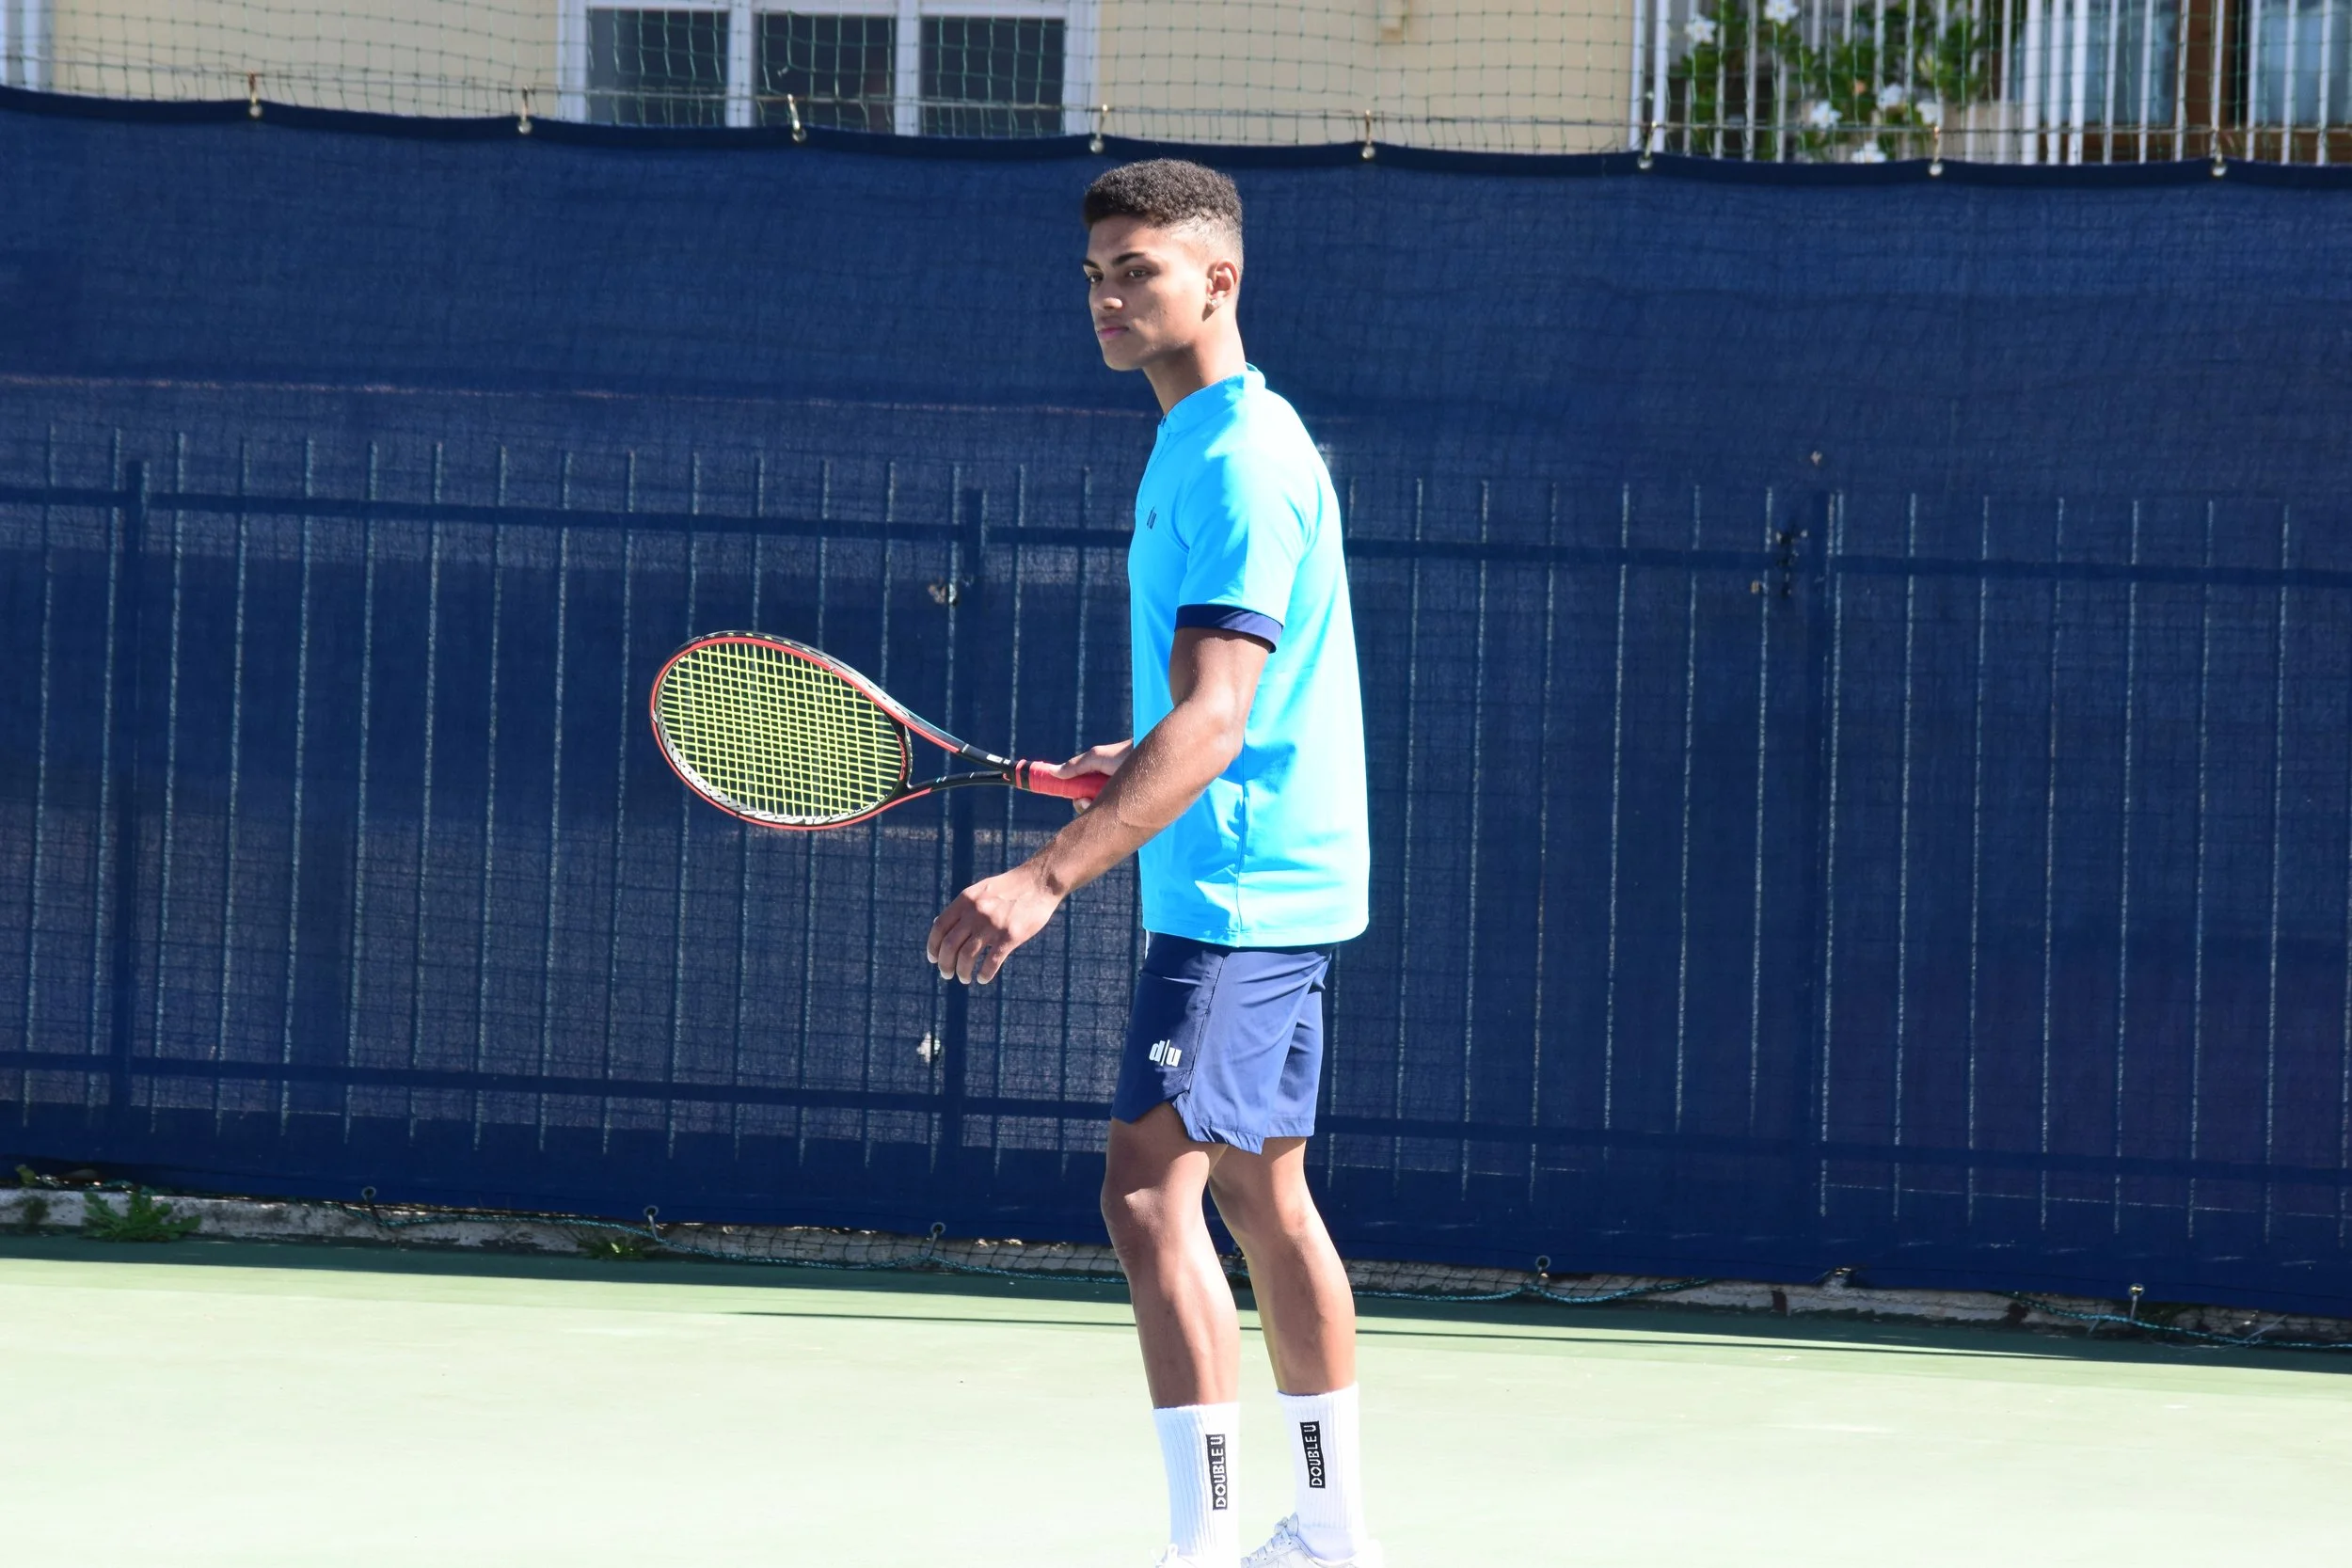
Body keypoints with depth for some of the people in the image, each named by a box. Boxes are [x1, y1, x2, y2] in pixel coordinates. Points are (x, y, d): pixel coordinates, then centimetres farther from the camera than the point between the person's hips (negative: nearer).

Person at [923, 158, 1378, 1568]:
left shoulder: (1238, 462, -18)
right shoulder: (1203, 446, 14)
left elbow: (1213, 721, -27)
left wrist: (1050, 877, -34)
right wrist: (1140, 763, 14)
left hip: (1234, 889, -11)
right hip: (1274, 883, 11)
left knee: (1152, 1187, -17)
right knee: (1261, 1191, 16)